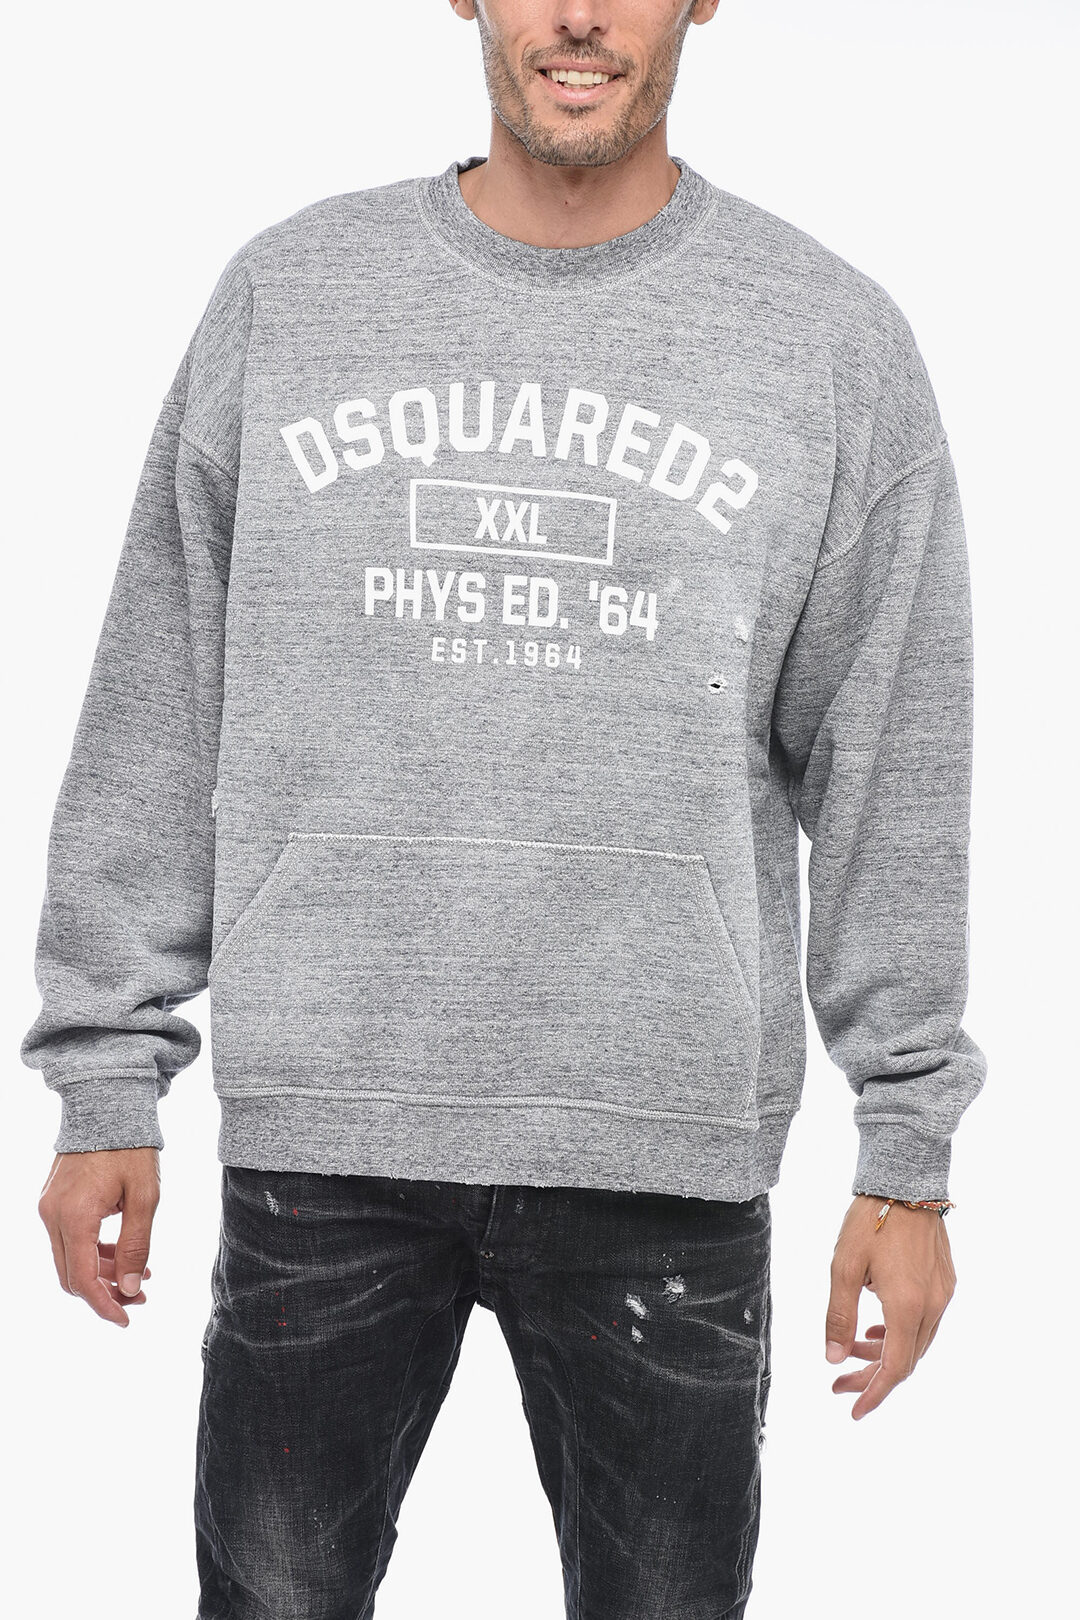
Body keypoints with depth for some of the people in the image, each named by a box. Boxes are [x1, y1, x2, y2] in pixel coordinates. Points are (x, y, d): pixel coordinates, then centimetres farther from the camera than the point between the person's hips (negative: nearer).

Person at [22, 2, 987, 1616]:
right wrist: (107, 1076, 3)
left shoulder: (836, 339, 3)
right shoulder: (285, 293, 5)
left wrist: (909, 1149, 0)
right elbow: (156, 713, 6)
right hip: (318, 1133, 1)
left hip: (671, 1149, 0)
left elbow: (892, 770, 3)